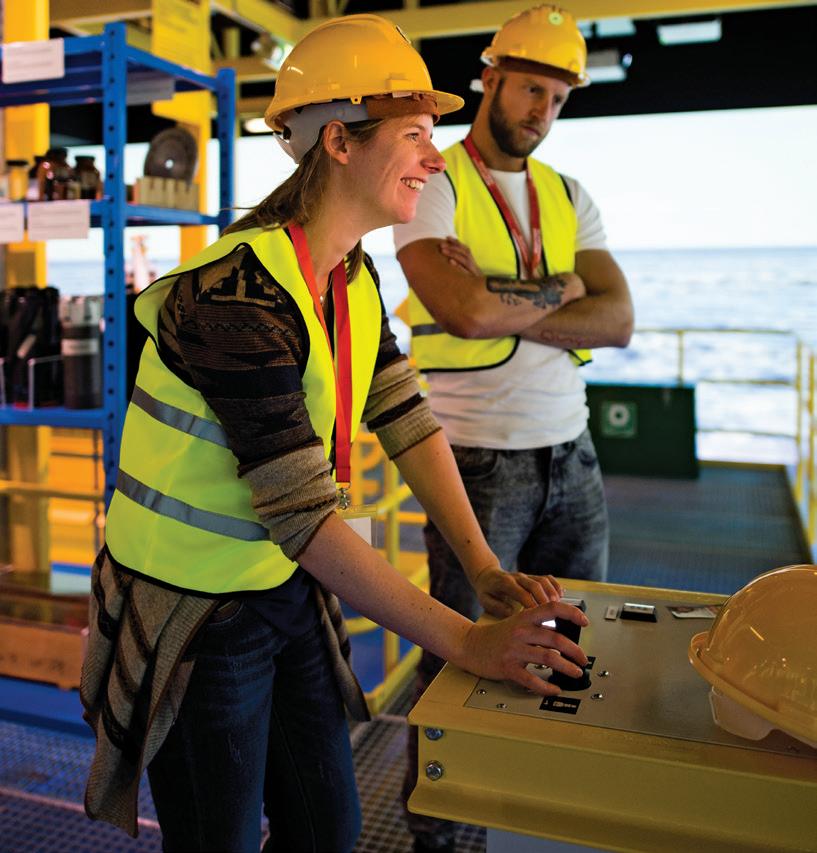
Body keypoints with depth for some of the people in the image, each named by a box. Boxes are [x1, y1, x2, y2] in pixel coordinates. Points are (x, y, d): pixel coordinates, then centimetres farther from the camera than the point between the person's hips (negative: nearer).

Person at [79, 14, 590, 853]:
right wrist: (463, 641, -27)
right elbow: (301, 513, -31)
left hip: (285, 590, 7)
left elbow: (408, 423, 0)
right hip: (190, 613, -7)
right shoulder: (237, 296, -28)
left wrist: (488, 571, -7)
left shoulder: (354, 279, 0)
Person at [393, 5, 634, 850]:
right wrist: (559, 289, -4)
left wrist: (500, 301, -12)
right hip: (478, 459, -5)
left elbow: (619, 321, 0)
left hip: (571, 456, 6)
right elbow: (465, 310, -21)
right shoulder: (433, 187, -3)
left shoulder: (568, 197, 14)